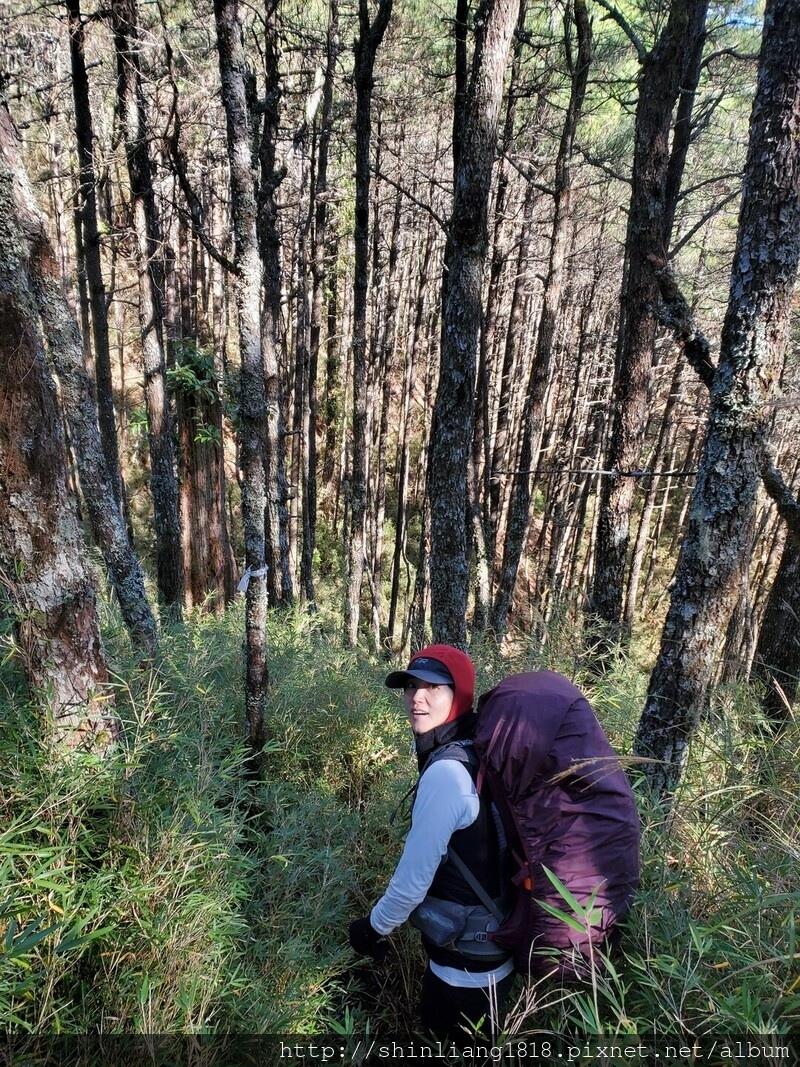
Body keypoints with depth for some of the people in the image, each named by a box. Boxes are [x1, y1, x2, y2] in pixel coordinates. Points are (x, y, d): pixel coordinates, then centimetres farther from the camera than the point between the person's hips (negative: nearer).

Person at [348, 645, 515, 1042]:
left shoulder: (446, 772, -30)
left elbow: (415, 875, -23)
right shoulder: (470, 755, -2)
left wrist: (374, 927, -6)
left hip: (468, 965, -8)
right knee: (437, 1027, 28)